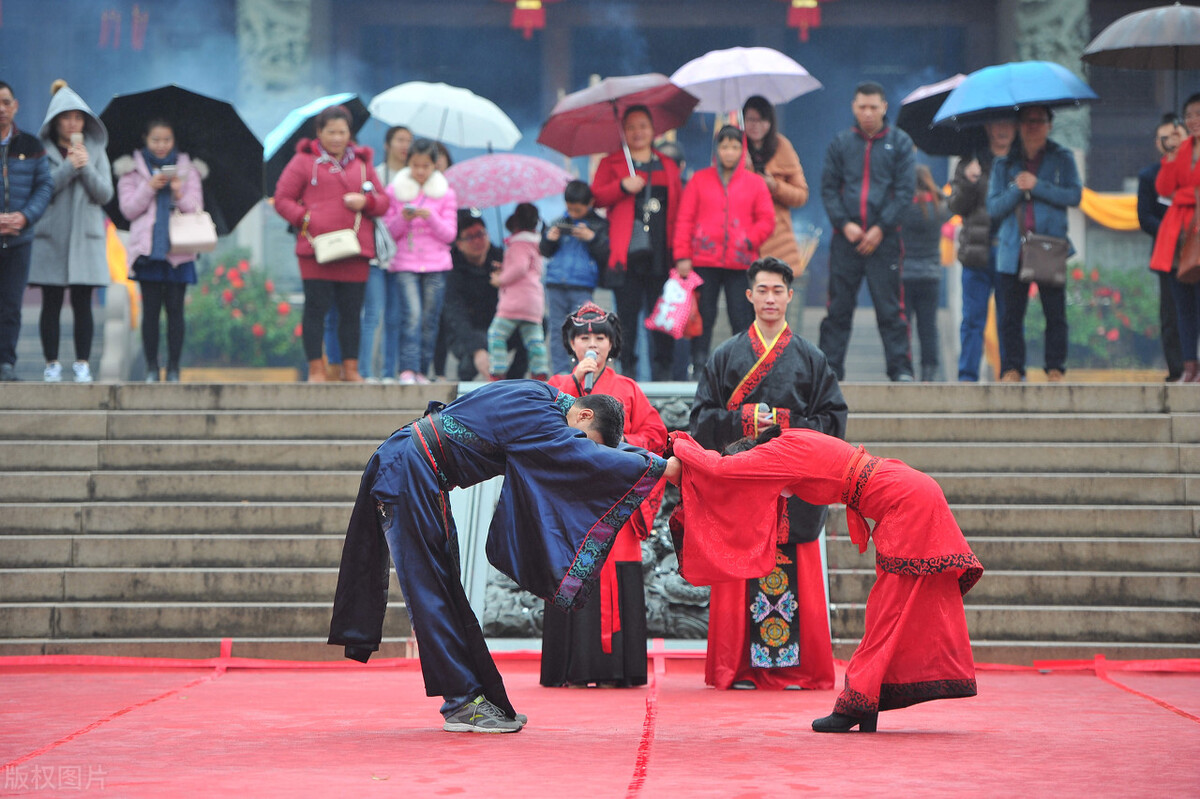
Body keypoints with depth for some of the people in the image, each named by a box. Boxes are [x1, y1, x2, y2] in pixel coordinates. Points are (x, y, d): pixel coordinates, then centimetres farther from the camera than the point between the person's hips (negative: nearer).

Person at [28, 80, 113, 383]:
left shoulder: (95, 151, 9)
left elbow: (105, 194, 3)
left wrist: (86, 167, -11)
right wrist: (68, 167, -15)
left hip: (85, 238, 1)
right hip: (50, 236, -1)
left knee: (82, 304, -1)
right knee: (51, 305, 1)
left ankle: (82, 364, 4)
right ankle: (52, 365, 7)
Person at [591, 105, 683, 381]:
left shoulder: (668, 166, 20)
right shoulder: (611, 163, 14)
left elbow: (680, 207, 18)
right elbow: (596, 196, 2)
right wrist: (623, 186, -15)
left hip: (661, 252, 2)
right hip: (627, 252, -2)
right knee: (627, 314, -3)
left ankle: (662, 374, 2)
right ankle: (627, 372, 2)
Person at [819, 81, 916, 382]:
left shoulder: (899, 143, 5)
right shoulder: (840, 143, 10)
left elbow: (905, 190, 0)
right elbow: (828, 188, 7)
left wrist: (881, 228, -8)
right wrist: (844, 223, -8)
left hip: (884, 238, -2)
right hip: (846, 237, 2)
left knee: (890, 307, -3)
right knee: (838, 307, 2)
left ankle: (900, 369, 0)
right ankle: (830, 367, 6)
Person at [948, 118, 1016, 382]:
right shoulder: (971, 162, 10)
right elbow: (955, 206, 5)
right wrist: (968, 181, -12)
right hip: (977, 251, -1)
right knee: (973, 318, -1)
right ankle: (967, 377, 1)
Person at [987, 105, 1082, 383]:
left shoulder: (1062, 159, 8)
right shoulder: (1004, 163, 12)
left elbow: (1074, 195, -5)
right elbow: (994, 207, 6)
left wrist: (1037, 186, -11)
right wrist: (1017, 190, -10)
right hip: (1013, 250, 1)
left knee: (1055, 313, -3)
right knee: (1012, 314, 0)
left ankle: (1055, 368, 5)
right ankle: (1012, 369, 7)